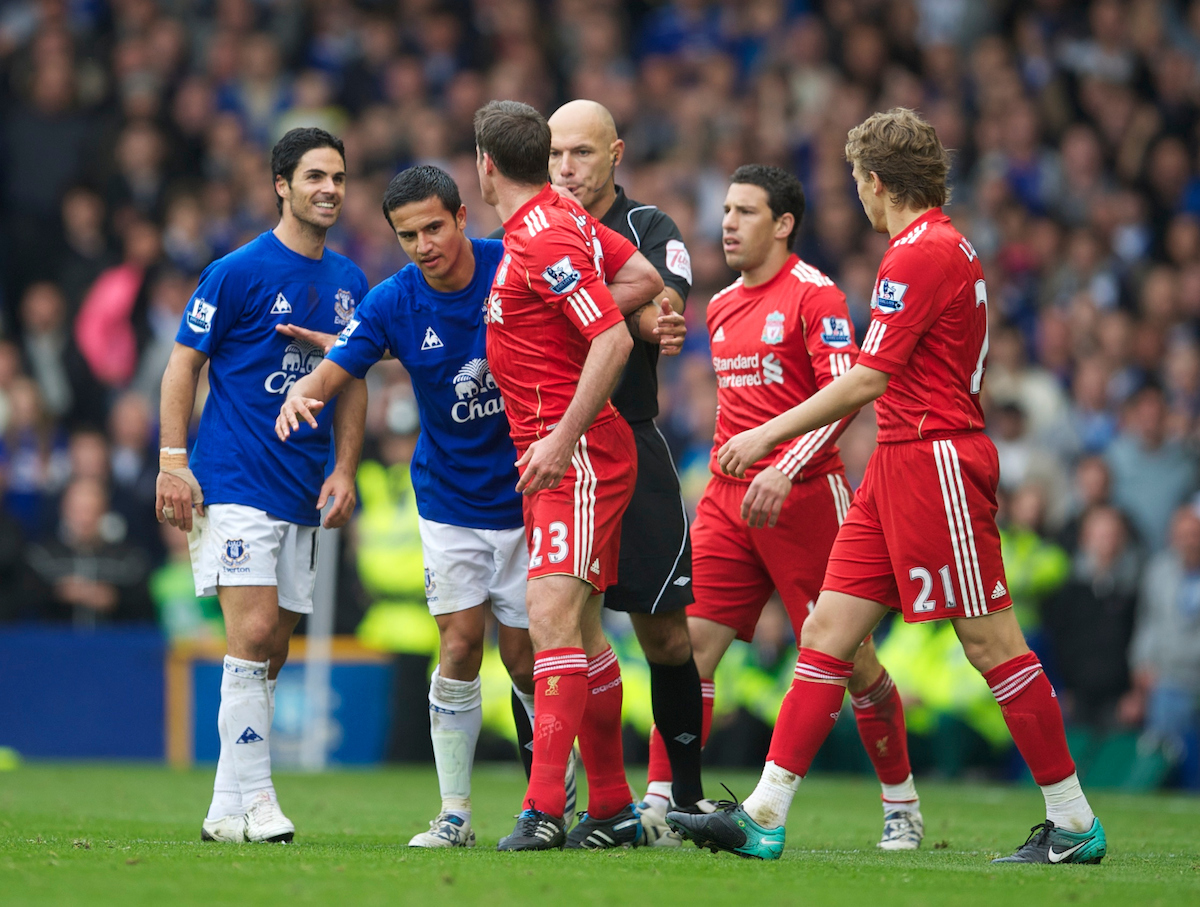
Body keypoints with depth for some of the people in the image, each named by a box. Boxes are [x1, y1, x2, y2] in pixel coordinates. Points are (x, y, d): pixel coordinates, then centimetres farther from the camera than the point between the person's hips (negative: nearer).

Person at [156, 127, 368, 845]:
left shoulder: (349, 283, 12)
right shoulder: (239, 272, -6)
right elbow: (184, 363, -4)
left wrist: (345, 470, 7)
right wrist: (173, 461, -11)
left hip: (305, 492, 6)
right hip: (236, 482, -6)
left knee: (273, 651, 6)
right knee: (254, 632, -15)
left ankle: (229, 810, 11)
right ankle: (252, 800, -12)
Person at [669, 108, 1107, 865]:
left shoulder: (921, 253, -14)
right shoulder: (947, 245, 16)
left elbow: (868, 379, -17)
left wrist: (771, 434, -10)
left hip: (934, 460, -10)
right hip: (899, 464, 10)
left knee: (992, 643, -4)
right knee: (827, 632, 4)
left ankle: (1075, 823, 3)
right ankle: (763, 817, 2)